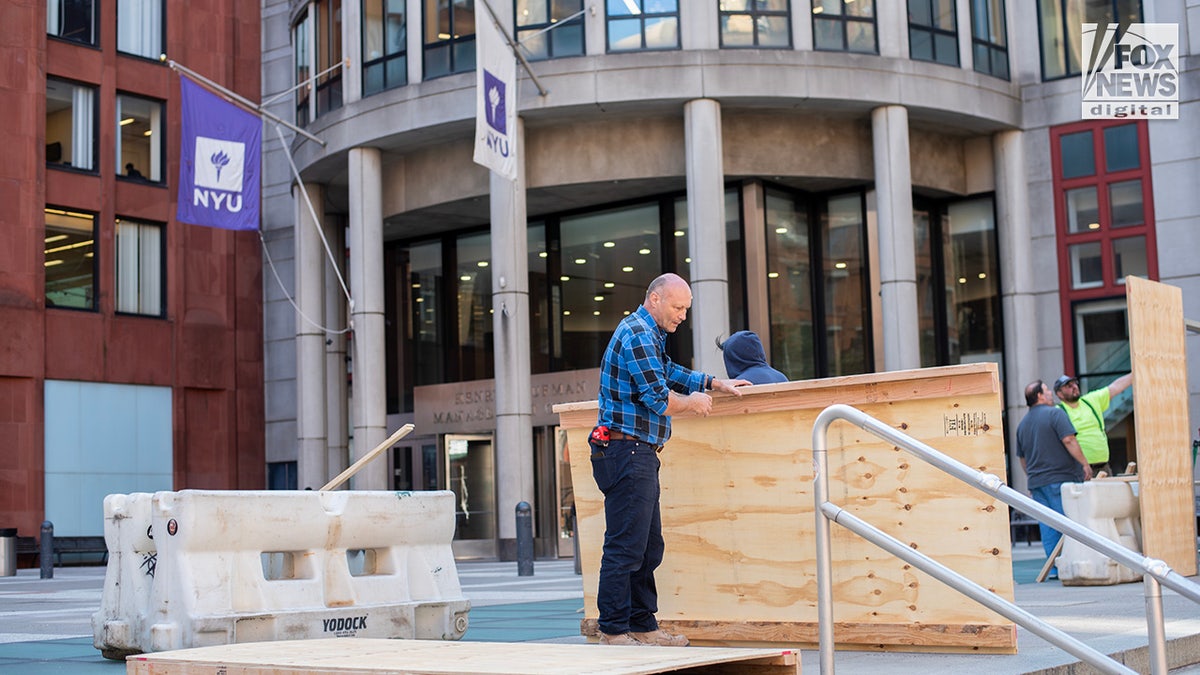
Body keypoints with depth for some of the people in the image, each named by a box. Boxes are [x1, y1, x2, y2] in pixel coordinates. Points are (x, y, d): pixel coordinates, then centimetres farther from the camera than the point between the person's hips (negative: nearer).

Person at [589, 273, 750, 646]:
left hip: (638, 456, 11)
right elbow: (659, 398, -18)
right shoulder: (637, 333, -13)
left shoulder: (649, 335, 21)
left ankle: (642, 626, 18)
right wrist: (692, 402, 1)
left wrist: (716, 383, 26)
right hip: (627, 451, -11)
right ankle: (613, 632, -8)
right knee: (625, 547, -10)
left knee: (648, 547, 13)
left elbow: (669, 372, 35)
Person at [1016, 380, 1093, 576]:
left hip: (1037, 483, 7)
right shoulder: (1055, 414, -7)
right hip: (1061, 479, -6)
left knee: (1047, 527, 6)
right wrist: (1084, 463, -11)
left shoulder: (1022, 424, 16)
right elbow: (1068, 440, -17)